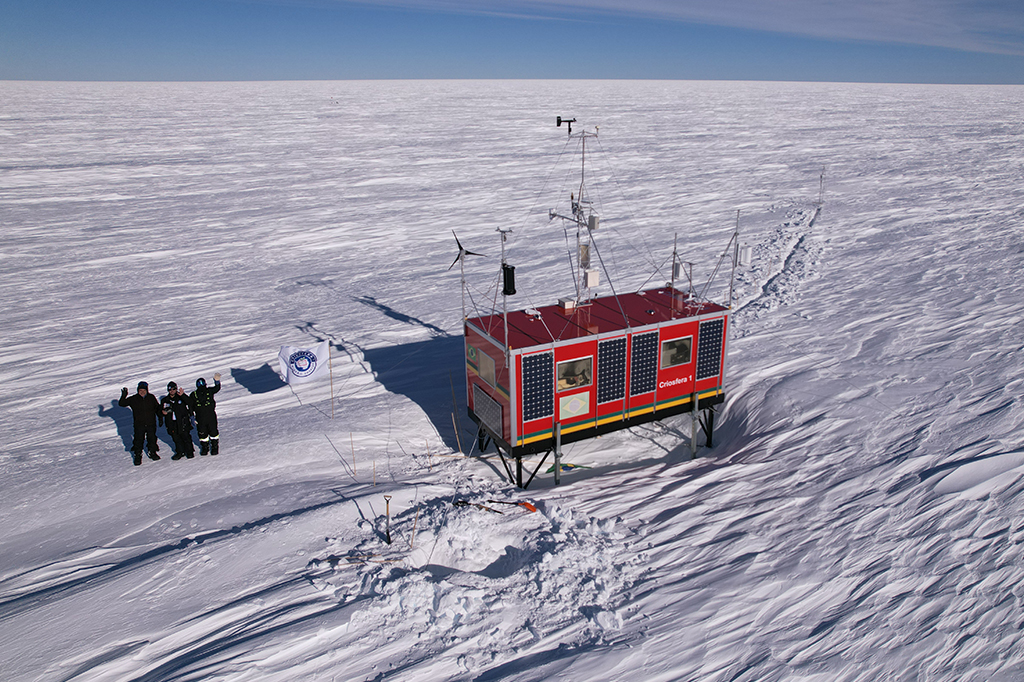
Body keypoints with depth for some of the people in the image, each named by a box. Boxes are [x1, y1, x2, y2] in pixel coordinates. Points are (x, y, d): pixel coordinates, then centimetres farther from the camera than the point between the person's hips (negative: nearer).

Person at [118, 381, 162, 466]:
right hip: (139, 425, -1)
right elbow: (121, 404, -6)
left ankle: (152, 453, 32)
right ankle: (137, 455, 17)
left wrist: (160, 418, 12)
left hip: (151, 424, 1)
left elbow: (157, 408, 12)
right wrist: (124, 396, -24)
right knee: (138, 440, 1)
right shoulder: (133, 399, -4)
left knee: (152, 439, 13)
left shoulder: (151, 398, 0)